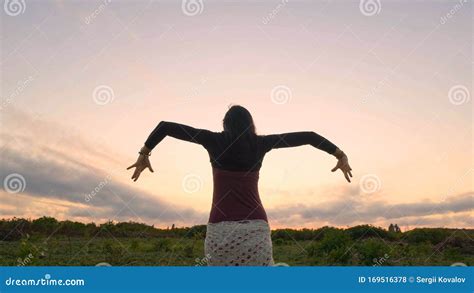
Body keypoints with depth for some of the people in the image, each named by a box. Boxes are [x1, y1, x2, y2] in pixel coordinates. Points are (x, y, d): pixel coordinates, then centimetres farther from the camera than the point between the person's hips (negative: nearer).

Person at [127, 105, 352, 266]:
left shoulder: (216, 141, 7)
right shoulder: (260, 144, 9)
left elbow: (165, 126, 11)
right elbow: (309, 136, 14)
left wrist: (144, 153, 19)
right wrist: (340, 155, 23)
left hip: (220, 228, 0)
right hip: (255, 227, 1)